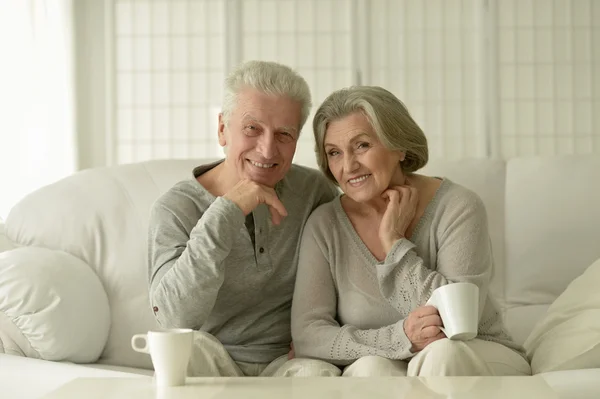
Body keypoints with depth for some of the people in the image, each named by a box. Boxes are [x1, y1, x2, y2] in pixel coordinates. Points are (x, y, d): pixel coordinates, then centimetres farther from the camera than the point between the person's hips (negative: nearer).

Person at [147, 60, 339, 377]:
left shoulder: (315, 191, -1)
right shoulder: (175, 208, -9)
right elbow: (174, 318, -25)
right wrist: (227, 213, -29)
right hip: (209, 370, 0)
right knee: (190, 350, -32)